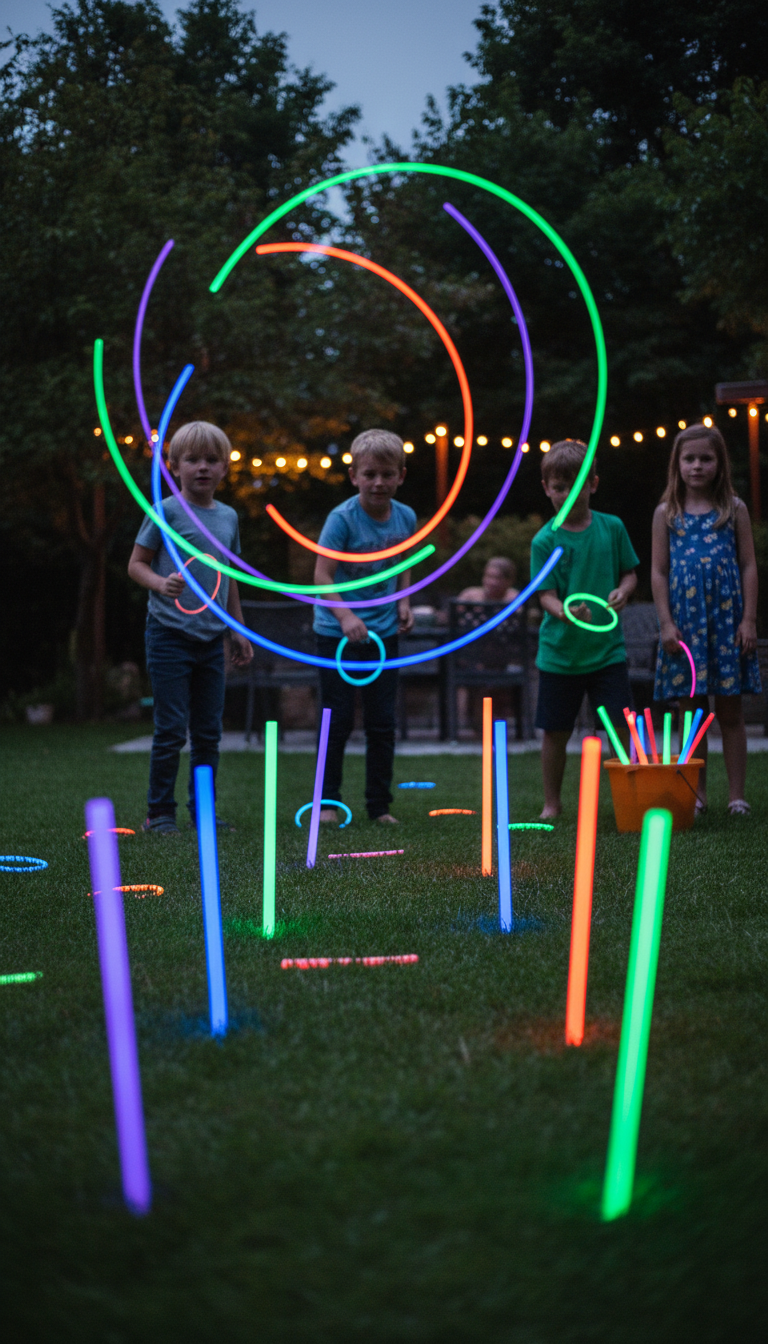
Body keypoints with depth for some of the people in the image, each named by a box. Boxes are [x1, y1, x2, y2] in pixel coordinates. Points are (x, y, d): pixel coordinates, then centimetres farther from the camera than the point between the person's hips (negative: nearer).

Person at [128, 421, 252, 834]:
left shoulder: (228, 517, 11)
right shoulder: (166, 511, -5)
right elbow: (136, 564, -5)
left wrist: (239, 630, 20)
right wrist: (162, 584, -25)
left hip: (211, 640, 5)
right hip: (170, 634, -5)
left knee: (209, 731, 9)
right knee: (171, 730, -4)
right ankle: (159, 812, 7)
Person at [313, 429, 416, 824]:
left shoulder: (405, 517, 1)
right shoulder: (342, 518, -15)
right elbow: (322, 575, -21)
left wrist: (403, 602, 3)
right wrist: (345, 615, -35)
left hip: (383, 632, 5)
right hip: (337, 633, -4)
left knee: (382, 723, 8)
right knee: (337, 720, 1)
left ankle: (380, 805, 18)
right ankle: (327, 801, 14)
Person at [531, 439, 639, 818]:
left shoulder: (612, 528, 2)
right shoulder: (545, 540, -6)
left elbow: (630, 573, 10)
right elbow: (546, 594, -10)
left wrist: (622, 591, -12)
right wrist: (564, 612, -31)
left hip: (607, 648, 1)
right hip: (560, 652, -1)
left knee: (623, 727, -4)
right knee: (555, 731, 8)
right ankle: (552, 804, 23)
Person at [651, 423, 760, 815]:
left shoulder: (734, 509, 4)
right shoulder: (667, 513, 6)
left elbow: (749, 566, 3)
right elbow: (658, 571, 5)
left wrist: (748, 620, -4)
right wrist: (666, 623, -3)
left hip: (727, 618, -1)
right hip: (685, 622, 1)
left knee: (730, 712, 3)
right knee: (692, 712, 5)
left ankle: (737, 795, 7)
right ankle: (697, 794, 13)